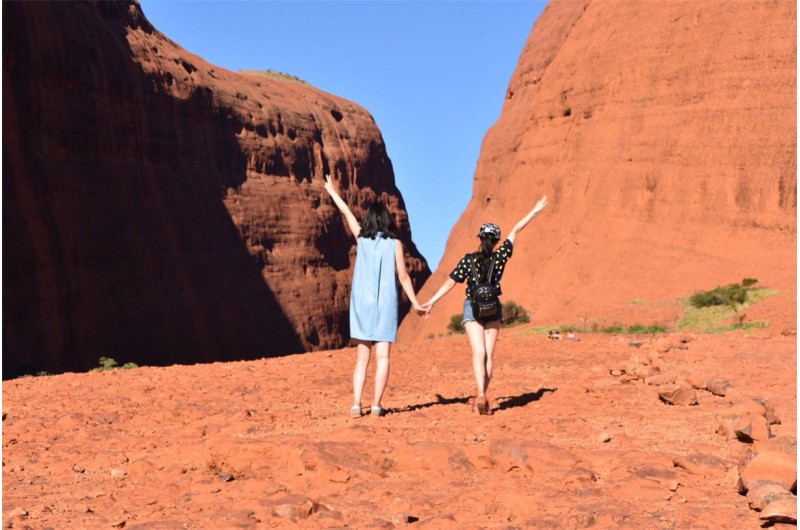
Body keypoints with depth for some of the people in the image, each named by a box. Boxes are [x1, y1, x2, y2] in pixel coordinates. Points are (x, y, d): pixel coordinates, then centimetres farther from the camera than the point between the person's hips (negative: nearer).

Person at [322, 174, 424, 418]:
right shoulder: (394, 244, -1)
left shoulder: (361, 239, 5)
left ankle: (356, 404, -3)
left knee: (362, 358, 6)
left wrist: (332, 192, 34)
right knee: (382, 357, -1)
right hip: (385, 304, -2)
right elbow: (403, 276, -3)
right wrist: (415, 302, 4)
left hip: (361, 304, 2)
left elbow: (347, 213, 20)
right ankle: (376, 405, -8)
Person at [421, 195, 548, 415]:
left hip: (472, 308, -2)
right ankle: (481, 398, 6)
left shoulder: (468, 260, -9)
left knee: (478, 353, -9)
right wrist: (535, 210, 13)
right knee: (488, 355, 6)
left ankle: (481, 395, -27)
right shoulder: (501, 256, -5)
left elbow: (450, 283, -8)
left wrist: (431, 302, -1)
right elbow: (515, 232, 5)